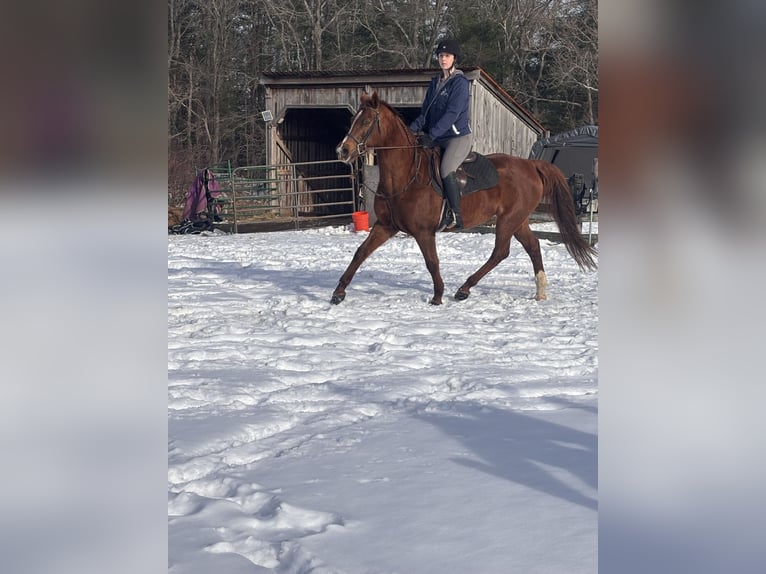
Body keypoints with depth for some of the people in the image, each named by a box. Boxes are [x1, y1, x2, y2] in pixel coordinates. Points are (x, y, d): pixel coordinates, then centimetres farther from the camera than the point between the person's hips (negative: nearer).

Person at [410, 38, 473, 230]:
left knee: (446, 170, -29)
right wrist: (413, 129, -4)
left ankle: (456, 216, -25)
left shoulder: (460, 82, -9)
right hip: (438, 139, 8)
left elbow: (452, 113, -18)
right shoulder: (435, 82, 15)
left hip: (458, 136, -8)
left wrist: (431, 135, -25)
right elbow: (426, 111, 14)